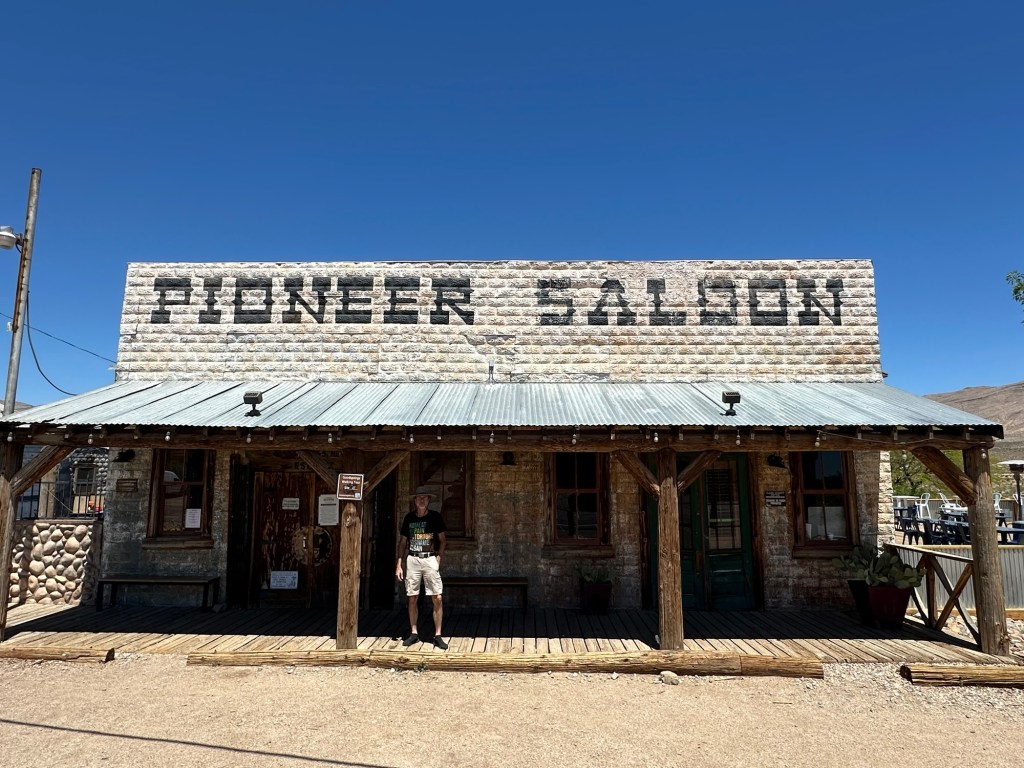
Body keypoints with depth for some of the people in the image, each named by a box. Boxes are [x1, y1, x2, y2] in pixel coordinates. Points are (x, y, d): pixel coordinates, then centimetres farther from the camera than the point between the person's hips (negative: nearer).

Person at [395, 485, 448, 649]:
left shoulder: (435, 516, 1)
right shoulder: (409, 517, 7)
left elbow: (442, 540, 6)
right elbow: (402, 542, 12)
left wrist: (438, 557, -7)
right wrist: (399, 564, 5)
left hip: (430, 559, -2)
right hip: (412, 559, 2)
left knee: (437, 598, -6)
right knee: (412, 598, 6)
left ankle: (438, 635, 3)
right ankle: (414, 633, 21)